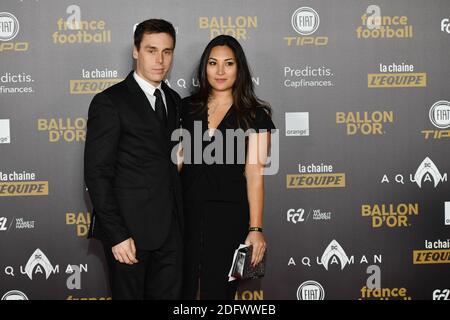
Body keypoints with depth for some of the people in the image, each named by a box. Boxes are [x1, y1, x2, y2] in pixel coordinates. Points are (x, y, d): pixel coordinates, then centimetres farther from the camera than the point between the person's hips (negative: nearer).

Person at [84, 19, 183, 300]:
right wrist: (117, 235, -17)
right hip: (130, 229, -6)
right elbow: (97, 174, -12)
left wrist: (178, 219, 8)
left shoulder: (174, 101, 12)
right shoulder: (109, 102, -9)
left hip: (170, 230, 6)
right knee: (129, 294, 6)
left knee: (169, 295, 9)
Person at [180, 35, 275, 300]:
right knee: (182, 288, 6)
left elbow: (254, 173, -7)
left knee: (218, 289, 6)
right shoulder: (187, 108, 7)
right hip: (187, 212, 2)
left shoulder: (254, 116, -1)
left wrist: (255, 229, -13)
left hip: (229, 216, -2)